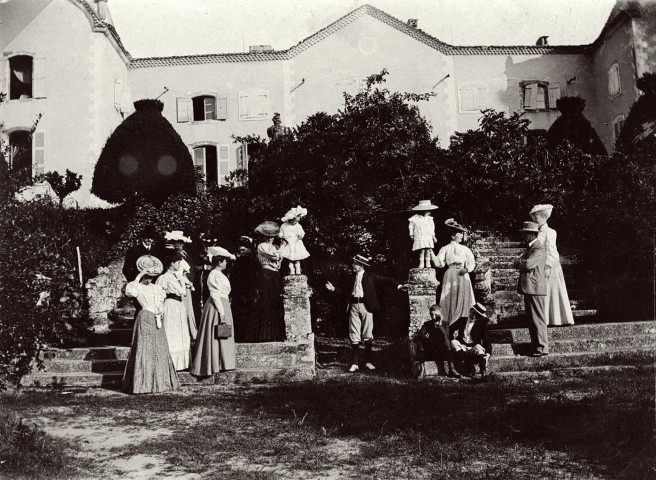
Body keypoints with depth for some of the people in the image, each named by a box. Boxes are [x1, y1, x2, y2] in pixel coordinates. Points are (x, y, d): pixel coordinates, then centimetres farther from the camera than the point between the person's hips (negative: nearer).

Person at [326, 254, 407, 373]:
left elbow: (385, 280, -4)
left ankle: (368, 362, 13)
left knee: (368, 336, 1)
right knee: (354, 336, 2)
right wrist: (334, 289, 18)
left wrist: (397, 285, -16)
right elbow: (345, 290, 24)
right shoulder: (352, 278, 15)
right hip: (354, 306, 3)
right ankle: (355, 363, 7)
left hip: (366, 306, -3)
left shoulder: (370, 276, 2)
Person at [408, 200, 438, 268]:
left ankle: (428, 264, 8)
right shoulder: (414, 219, -5)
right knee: (422, 250, -11)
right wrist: (411, 235, 9)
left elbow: (432, 227, 17)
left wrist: (433, 236, 17)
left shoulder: (429, 219, 7)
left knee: (428, 250, -2)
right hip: (419, 238, -3)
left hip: (428, 238, 3)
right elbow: (411, 227, 7)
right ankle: (421, 263, 1)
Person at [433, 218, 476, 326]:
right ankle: (450, 326, -3)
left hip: (463, 276, 3)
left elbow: (472, 263, 10)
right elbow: (440, 263, -1)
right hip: (451, 276, -3)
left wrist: (467, 269, -10)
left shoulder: (465, 249, 14)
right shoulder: (445, 249, 7)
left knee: (463, 301, -3)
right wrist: (433, 257, -18)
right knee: (451, 301, -7)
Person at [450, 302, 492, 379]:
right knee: (453, 342, -27)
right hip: (461, 348, 2)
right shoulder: (462, 320, 12)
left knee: (478, 347, -34)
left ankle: (484, 373, -50)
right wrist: (454, 333, -13)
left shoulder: (481, 324, 5)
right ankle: (469, 367, -38)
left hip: (474, 348, -2)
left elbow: (487, 340, -4)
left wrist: (488, 353, -21)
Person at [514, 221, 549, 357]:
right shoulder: (529, 248, 19)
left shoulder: (539, 250, -14)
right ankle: (535, 344, 22)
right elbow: (517, 262, 15)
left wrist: (520, 263, -5)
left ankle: (542, 348, -1)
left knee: (538, 319, -6)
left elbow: (527, 264, -25)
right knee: (531, 319, 14)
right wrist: (522, 262, -6)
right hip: (528, 289, 10)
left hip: (535, 289, -10)